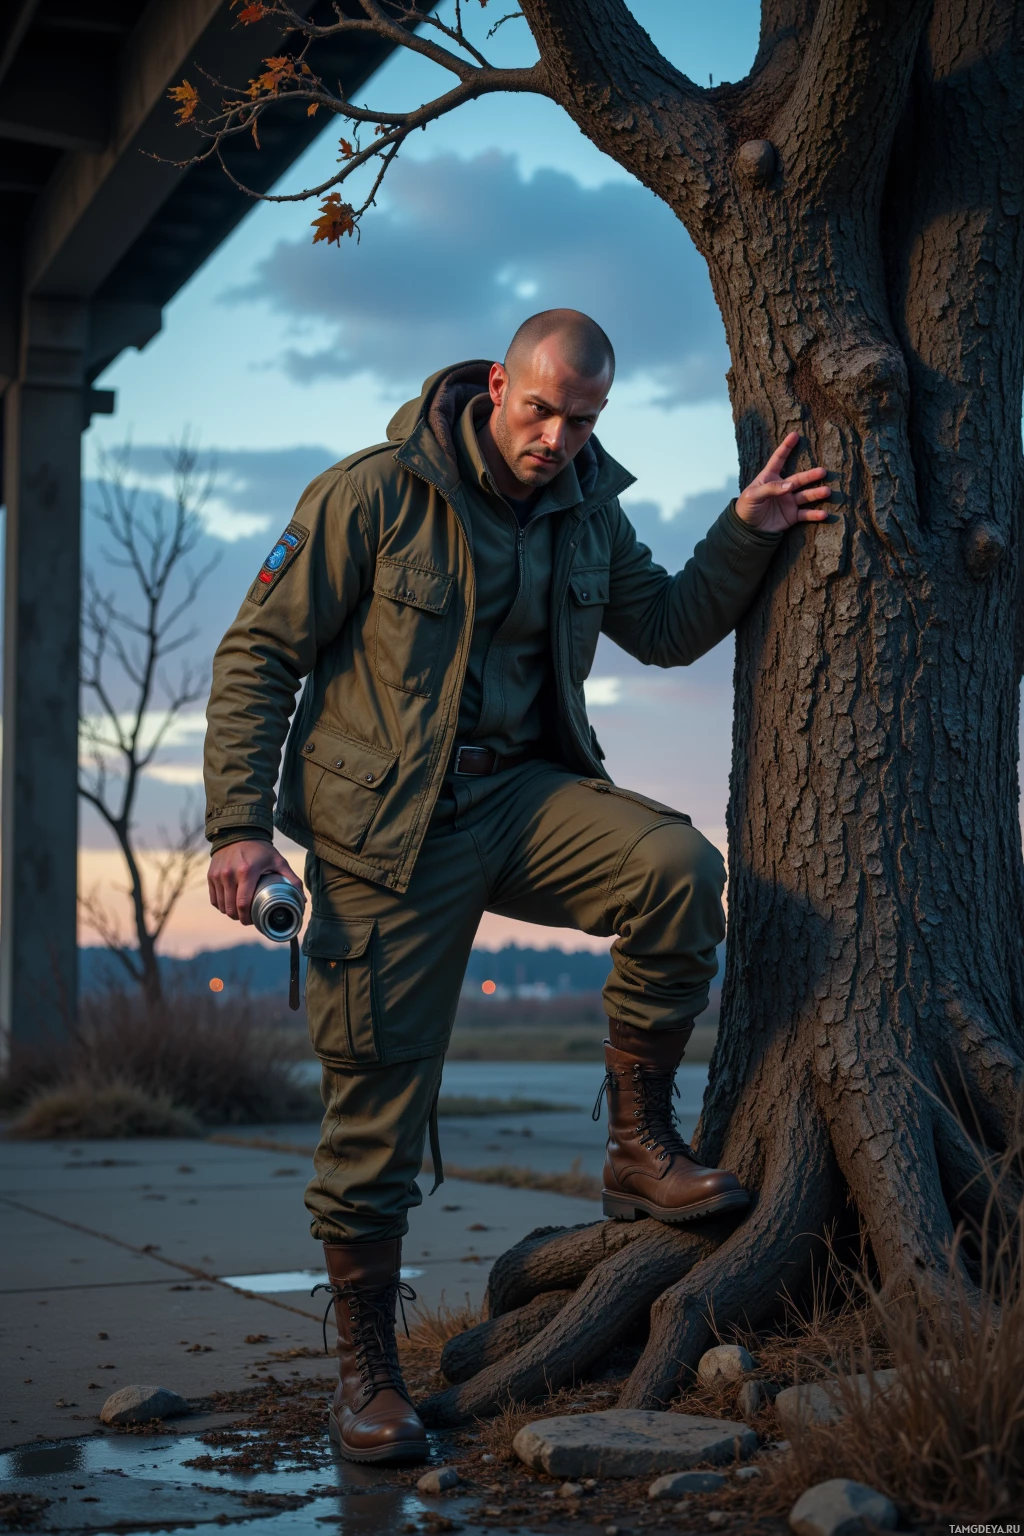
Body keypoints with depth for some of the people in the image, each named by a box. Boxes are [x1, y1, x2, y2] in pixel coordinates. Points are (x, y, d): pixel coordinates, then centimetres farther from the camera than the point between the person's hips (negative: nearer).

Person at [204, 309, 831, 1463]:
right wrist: (241, 825, -13)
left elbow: (668, 630, 21)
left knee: (678, 867, -26)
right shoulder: (373, 495, -10)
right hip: (387, 824, -4)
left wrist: (745, 536, 5)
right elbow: (257, 655, -7)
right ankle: (365, 1369, 14)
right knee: (378, 1099, -2)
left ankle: (638, 1147, -9)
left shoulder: (587, 512, 7)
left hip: (522, 792, 4)